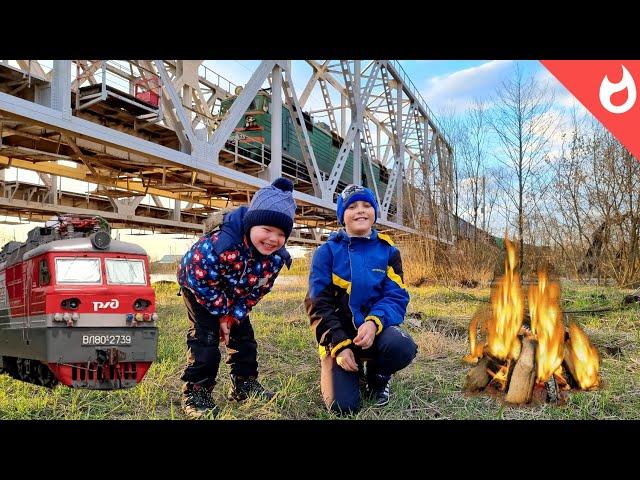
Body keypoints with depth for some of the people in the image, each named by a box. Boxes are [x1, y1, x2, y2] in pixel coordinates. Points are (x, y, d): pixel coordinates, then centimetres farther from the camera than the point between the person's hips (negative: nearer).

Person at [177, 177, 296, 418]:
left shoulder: (276, 256, -23)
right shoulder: (222, 244, -43)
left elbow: (257, 290, -9)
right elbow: (202, 281, -31)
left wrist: (233, 315, -13)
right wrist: (222, 312, -20)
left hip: (234, 294, 6)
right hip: (199, 287, -6)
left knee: (243, 335, 8)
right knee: (205, 337, -15)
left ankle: (245, 384, 22)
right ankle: (195, 392, -4)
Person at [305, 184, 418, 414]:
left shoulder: (388, 251, 2)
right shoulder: (327, 252, -4)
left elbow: (397, 297, -6)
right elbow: (318, 304, -6)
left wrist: (374, 322, -27)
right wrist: (339, 346, -17)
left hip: (376, 328, 2)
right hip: (339, 333, -1)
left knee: (403, 347, -33)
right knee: (343, 405, -19)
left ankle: (376, 378, 3)